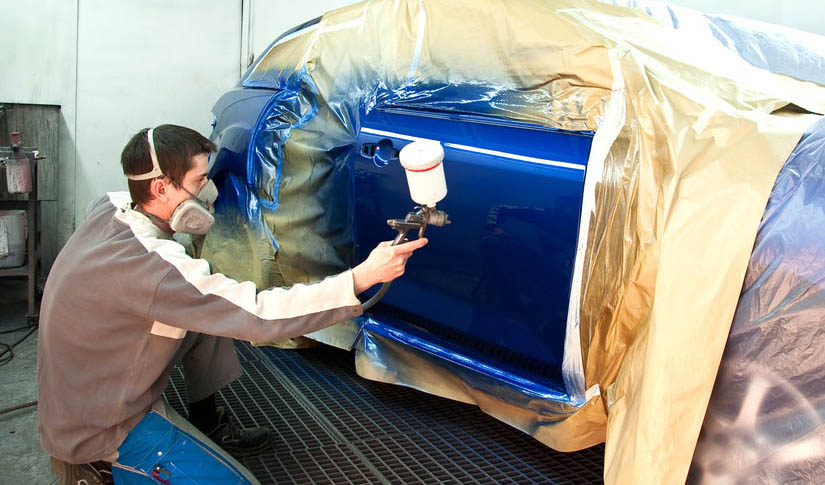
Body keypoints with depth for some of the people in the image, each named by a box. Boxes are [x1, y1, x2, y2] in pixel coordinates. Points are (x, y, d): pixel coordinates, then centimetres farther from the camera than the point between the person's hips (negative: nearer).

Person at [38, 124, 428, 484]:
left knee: (213, 310, 8)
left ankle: (208, 426, 19)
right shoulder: (148, 264, -34)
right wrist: (361, 278, -36)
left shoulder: (112, 209, -7)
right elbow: (259, 314, -37)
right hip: (98, 432, -9)